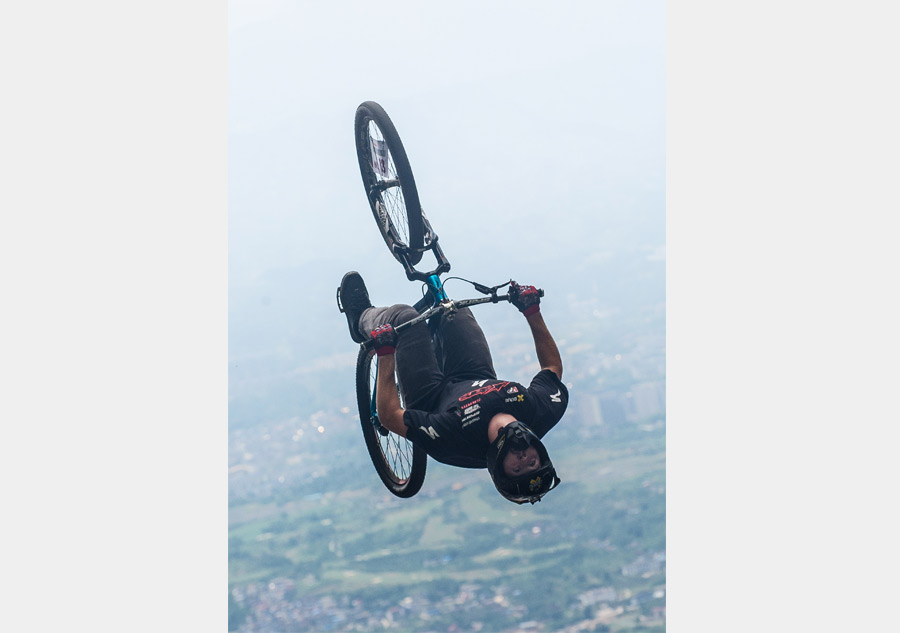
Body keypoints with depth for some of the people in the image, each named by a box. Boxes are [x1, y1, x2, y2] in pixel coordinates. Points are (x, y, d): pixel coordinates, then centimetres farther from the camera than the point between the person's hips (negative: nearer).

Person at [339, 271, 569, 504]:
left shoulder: (459, 439, -48)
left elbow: (389, 415, -37)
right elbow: (553, 366, -16)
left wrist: (385, 353, -34)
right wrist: (532, 310, -17)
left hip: (431, 399, -4)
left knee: (404, 315, -3)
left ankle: (362, 318, 35)